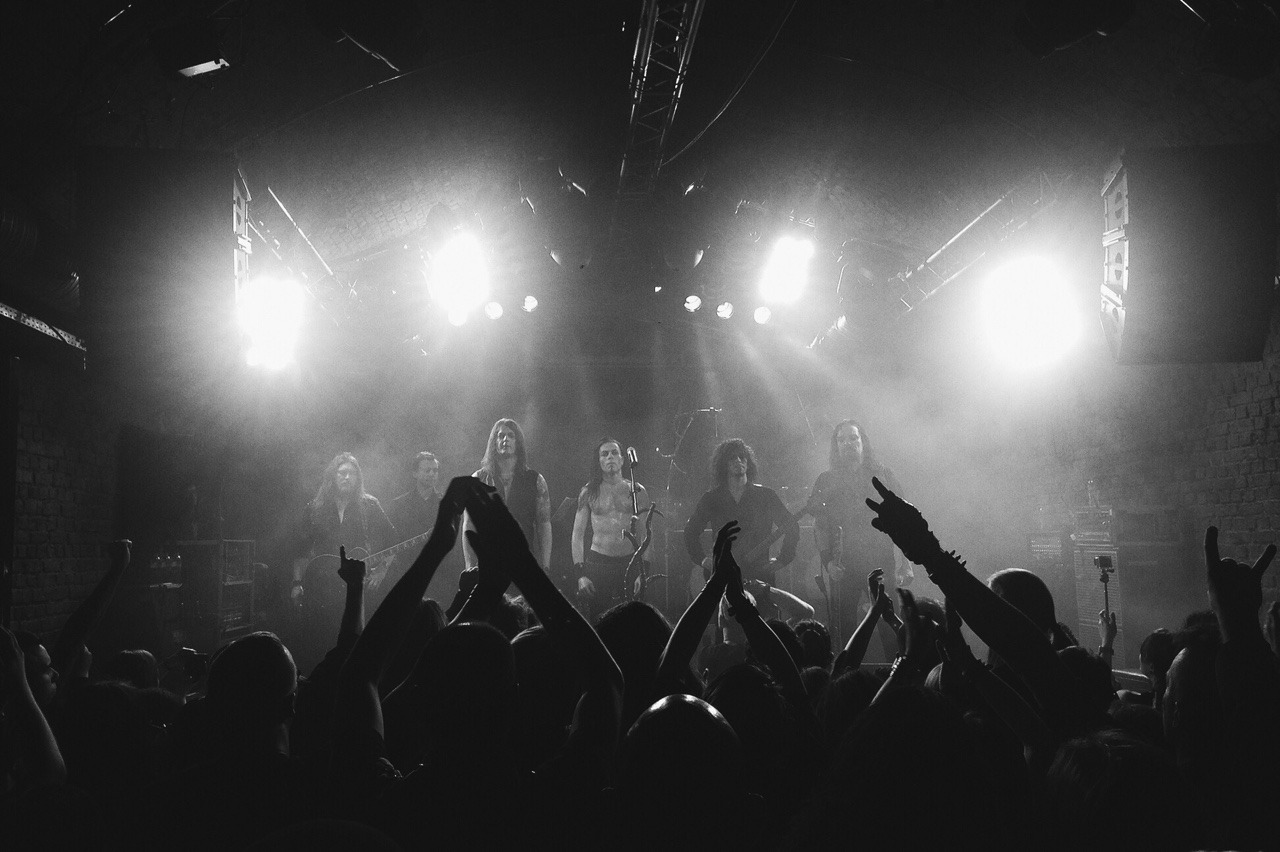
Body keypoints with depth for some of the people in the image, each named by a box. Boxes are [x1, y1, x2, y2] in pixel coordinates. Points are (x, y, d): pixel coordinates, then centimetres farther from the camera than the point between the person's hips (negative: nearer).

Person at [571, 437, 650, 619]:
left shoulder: (637, 491, 7)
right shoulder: (588, 493, 7)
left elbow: (646, 535, 6)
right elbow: (578, 534, 7)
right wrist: (580, 574, -3)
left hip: (630, 563, 0)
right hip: (597, 564, 0)